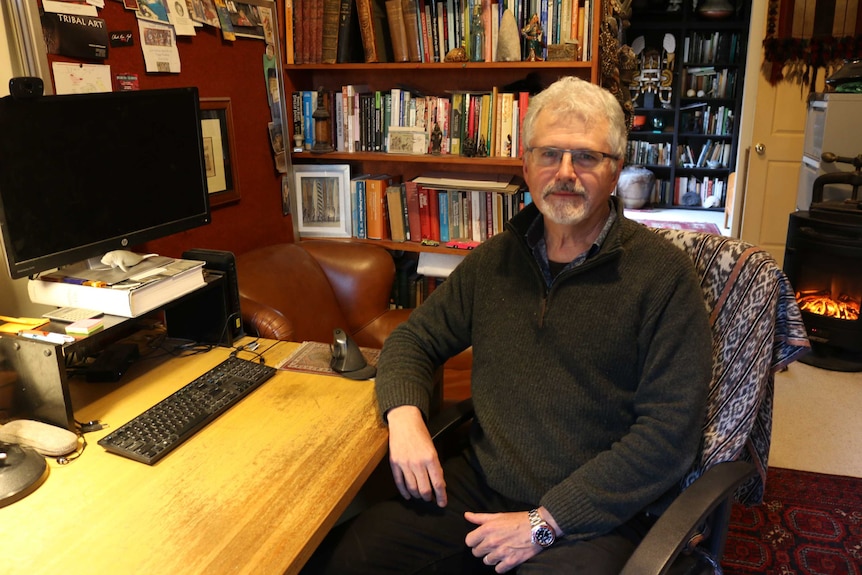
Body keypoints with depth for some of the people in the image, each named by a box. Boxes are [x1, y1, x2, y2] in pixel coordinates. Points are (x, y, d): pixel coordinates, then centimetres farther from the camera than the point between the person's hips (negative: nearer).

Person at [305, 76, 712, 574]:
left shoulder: (664, 276, -9)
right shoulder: (496, 259, 7)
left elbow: (670, 431, -13)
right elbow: (416, 337, 14)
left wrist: (546, 522, -16)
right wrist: (404, 414, -7)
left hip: (595, 514, -3)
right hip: (481, 482, 4)